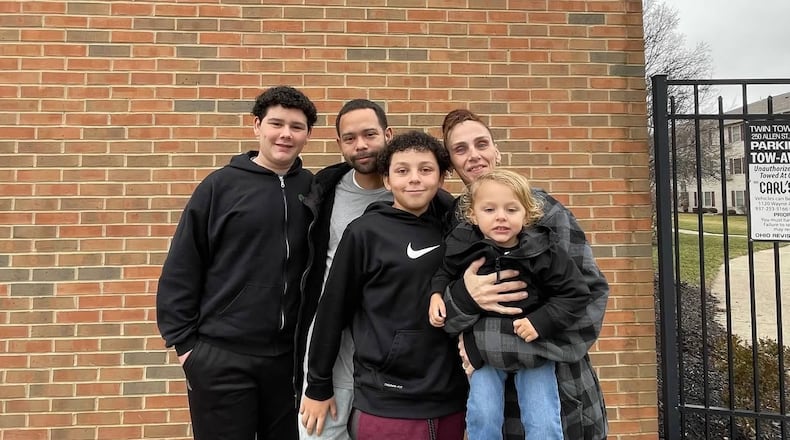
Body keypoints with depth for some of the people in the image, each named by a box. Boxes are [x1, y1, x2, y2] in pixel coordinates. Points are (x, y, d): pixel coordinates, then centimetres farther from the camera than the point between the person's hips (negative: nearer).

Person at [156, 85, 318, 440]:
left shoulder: (314, 190, 2)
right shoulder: (220, 185, -5)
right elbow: (181, 270, -4)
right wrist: (184, 342, -5)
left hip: (290, 355, 3)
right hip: (221, 356, -2)